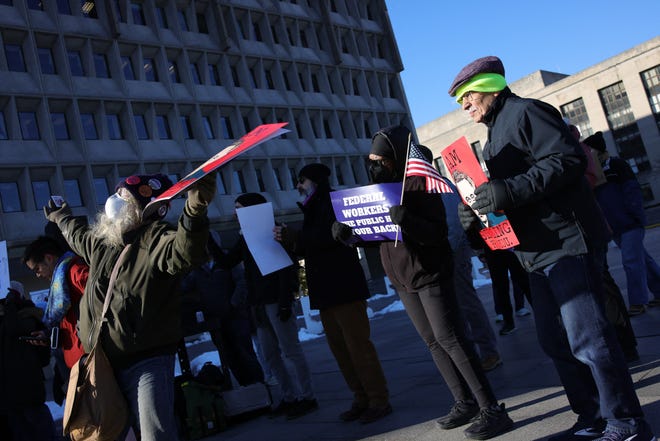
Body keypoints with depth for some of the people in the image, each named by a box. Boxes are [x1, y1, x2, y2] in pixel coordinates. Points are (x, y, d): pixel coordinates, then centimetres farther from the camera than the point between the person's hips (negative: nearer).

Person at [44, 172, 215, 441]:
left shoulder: (155, 239, -14)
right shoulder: (101, 241, 13)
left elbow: (184, 252, -39)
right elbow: (78, 234, 39)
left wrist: (194, 211, -58)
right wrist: (61, 218, 60)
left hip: (148, 361, -8)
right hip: (104, 361, 9)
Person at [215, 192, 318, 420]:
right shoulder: (245, 238, 17)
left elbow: (285, 267, -15)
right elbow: (226, 263, 16)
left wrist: (285, 301, -21)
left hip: (275, 299, -8)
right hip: (258, 303, 8)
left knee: (290, 349, -4)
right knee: (270, 354, 10)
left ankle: (307, 397, 4)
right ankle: (289, 397, 19)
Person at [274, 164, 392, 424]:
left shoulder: (333, 203, -5)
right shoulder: (313, 211, 21)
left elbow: (329, 237, -20)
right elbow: (308, 248, 23)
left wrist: (292, 237, -19)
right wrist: (287, 239, 7)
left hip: (344, 288, -9)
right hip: (326, 291, 9)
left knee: (358, 345, -7)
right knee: (339, 348, 8)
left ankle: (379, 401, 0)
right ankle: (362, 399, 15)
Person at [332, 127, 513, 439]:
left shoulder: (418, 183, -15)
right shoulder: (380, 186, 8)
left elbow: (438, 232, -22)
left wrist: (406, 220, -39)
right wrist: (347, 228, -8)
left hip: (431, 275, -8)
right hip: (402, 279, 8)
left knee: (450, 340, -11)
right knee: (433, 343, 10)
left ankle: (492, 410, -4)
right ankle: (465, 403, 20)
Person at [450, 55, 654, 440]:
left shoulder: (525, 112, -6)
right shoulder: (496, 134, 22)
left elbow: (569, 158, -19)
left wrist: (512, 191, -27)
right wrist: (478, 212, 4)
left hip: (566, 243, -10)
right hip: (540, 253, 10)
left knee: (587, 339, -6)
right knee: (557, 341, 14)